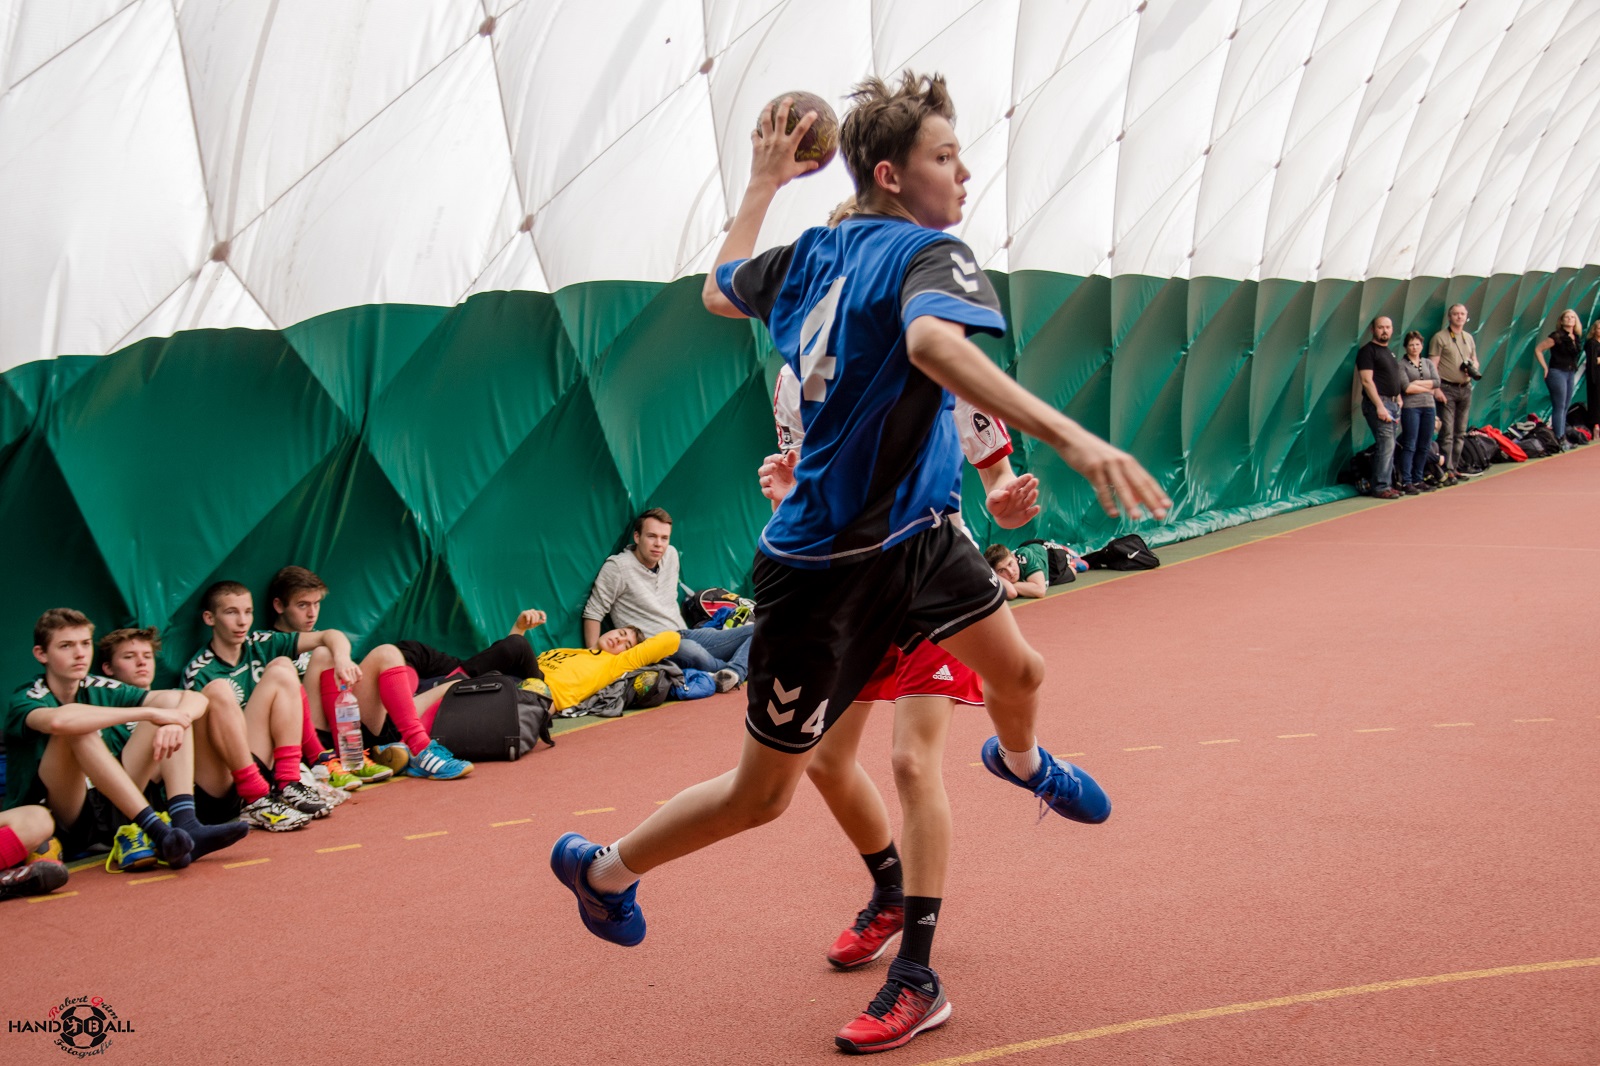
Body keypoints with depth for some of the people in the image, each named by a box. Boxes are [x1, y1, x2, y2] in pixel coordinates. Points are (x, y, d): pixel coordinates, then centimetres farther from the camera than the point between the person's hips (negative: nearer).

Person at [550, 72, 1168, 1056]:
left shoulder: (812, 253, 2)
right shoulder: (929, 255, -22)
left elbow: (720, 291, 19)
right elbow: (934, 343, -46)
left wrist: (764, 184, 28)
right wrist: (1070, 437, -54)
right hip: (825, 569, -8)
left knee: (1018, 670, 20)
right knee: (762, 793, 7)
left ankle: (1021, 759, 55)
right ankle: (604, 867, 27)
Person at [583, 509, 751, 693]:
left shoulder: (671, 555, 11)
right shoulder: (618, 567, -9)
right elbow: (593, 613, -8)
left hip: (684, 636, 8)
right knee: (690, 650, -42)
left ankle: (734, 673, -35)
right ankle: (739, 669, -16)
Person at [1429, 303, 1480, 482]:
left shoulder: (1469, 338, 16)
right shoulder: (1440, 337, -4)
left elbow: (1475, 360, 25)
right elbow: (1433, 366, -9)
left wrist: (1474, 369, 0)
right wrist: (1437, 389, -17)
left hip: (1465, 388, 6)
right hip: (1447, 388, -6)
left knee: (1460, 433, 9)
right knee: (1447, 432, -10)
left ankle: (1455, 467, 15)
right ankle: (1447, 470, -10)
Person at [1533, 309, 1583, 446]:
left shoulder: (1577, 338, 9)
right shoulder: (1557, 337, -12)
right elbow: (1538, 349, -13)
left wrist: (1573, 369, 14)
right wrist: (1546, 368, -12)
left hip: (1570, 374, 8)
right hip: (1557, 373, -8)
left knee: (1565, 408, 10)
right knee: (1559, 407, -8)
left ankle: (1563, 438, 14)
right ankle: (1559, 439, -7)